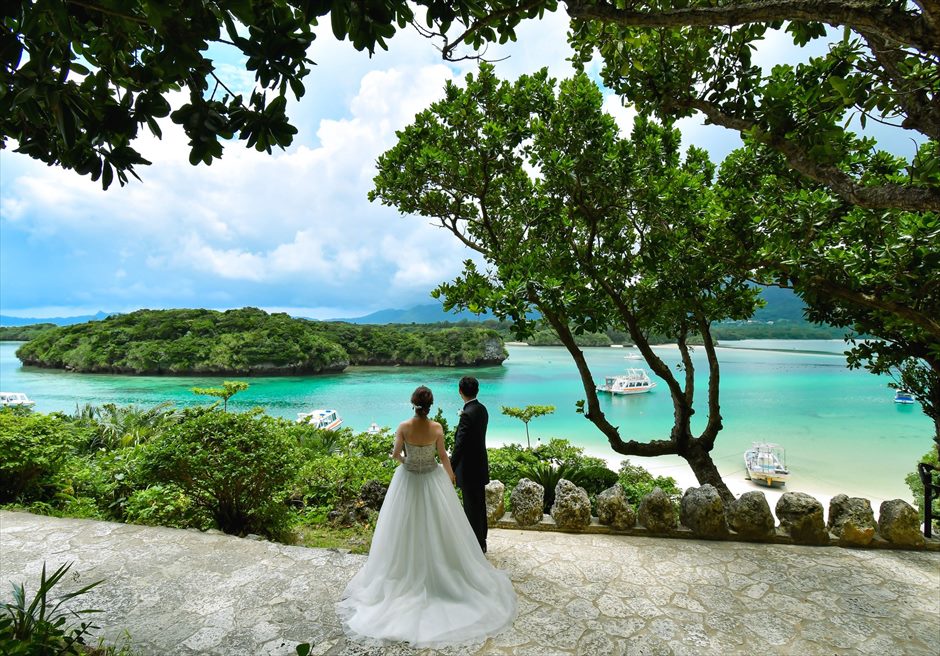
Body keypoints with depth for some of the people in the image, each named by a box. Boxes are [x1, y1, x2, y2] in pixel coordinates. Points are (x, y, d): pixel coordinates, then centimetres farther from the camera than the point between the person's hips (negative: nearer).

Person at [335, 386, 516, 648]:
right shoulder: (437, 428, -16)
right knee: (437, 527, 18)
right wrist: (451, 476, 10)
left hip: (408, 480, 0)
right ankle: (440, 570, 32)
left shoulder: (404, 427, -18)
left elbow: (396, 454, -11)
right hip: (433, 479, 0)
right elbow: (443, 456, -8)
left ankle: (407, 573, 32)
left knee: (407, 529, 18)